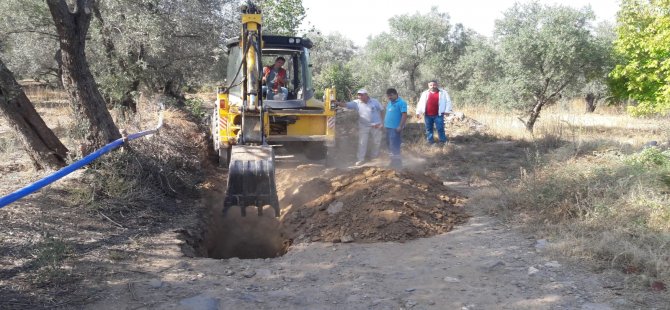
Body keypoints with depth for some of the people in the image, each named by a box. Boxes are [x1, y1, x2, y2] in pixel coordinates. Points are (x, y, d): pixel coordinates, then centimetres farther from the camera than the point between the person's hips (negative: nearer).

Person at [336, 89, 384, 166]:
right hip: (363, 126, 1)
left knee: (376, 142, 11)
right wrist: (337, 103, -30)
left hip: (376, 126, 0)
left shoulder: (375, 102, -7)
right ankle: (361, 159, 4)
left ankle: (373, 157, 29)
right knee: (362, 143, -1)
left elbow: (381, 111, 1)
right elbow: (346, 104, -14)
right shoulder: (357, 103, -6)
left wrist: (379, 122, -4)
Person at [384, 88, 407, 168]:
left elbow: (404, 115, -18)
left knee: (394, 146, -7)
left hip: (395, 128, -9)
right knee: (391, 146, 14)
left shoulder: (401, 103, -11)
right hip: (388, 127, 9)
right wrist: (384, 123, 18)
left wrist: (400, 126, -22)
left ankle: (397, 162, 2)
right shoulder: (389, 103, 15)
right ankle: (394, 161, 23)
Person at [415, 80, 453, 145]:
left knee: (440, 128, -4)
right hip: (427, 115, 3)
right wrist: (418, 112, 7)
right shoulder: (425, 93, 11)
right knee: (428, 129, 9)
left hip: (438, 115, -3)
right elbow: (420, 103, 12)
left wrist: (447, 111, -7)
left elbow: (448, 101, 2)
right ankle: (430, 142, 20)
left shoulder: (443, 93, 4)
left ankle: (443, 142, 6)